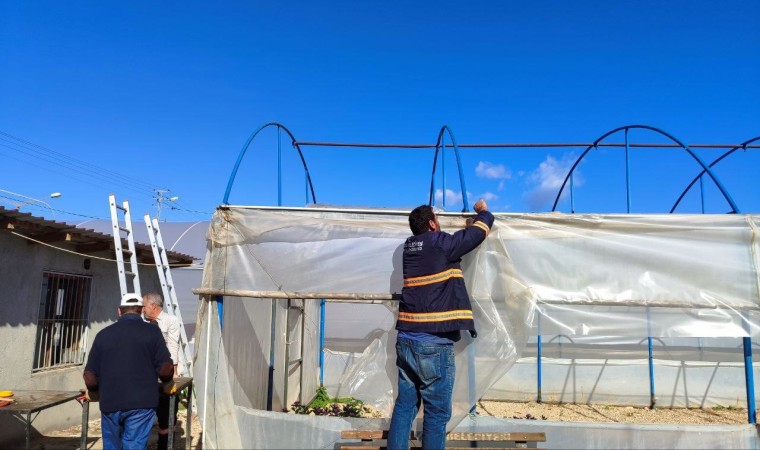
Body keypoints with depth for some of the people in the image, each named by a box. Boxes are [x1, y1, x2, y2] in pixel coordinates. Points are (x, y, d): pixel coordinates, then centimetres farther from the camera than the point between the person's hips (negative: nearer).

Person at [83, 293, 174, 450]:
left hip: (110, 403, 3)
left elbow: (90, 376, 7)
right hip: (141, 402, -3)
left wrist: (94, 392, 27)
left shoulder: (103, 334, 7)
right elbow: (165, 369, -6)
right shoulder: (152, 331, -1)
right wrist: (167, 381, 15)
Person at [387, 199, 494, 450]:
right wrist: (483, 211, 25)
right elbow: (478, 232, 4)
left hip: (406, 340, 7)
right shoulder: (440, 244, -9)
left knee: (405, 406, 11)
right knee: (437, 412, 3)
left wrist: (473, 217, 38)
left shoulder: (410, 246, 11)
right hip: (434, 344, -7)